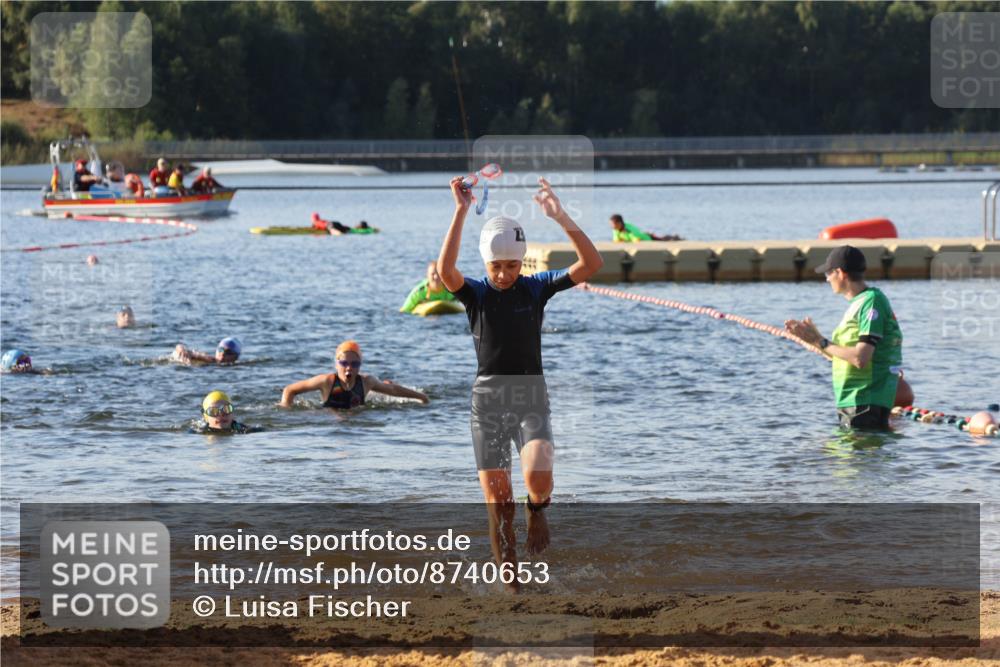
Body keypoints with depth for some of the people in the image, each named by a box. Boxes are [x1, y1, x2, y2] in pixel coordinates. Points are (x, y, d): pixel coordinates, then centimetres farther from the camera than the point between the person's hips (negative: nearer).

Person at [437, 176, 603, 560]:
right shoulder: (475, 293, -2)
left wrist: (560, 217, -22)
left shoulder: (536, 287, 0)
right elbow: (445, 270, -24)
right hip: (488, 400, 0)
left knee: (537, 476, -26)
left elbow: (591, 263, -11)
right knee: (498, 508, 0)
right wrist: (461, 212, -28)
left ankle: (538, 509, 10)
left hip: (531, 399, 0)